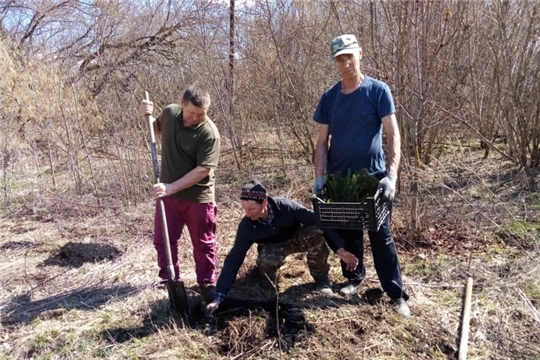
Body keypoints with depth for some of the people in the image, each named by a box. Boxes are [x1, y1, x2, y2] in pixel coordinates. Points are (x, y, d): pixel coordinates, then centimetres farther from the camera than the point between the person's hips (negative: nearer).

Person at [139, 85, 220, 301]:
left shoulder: (209, 133, -22)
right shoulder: (169, 113, -5)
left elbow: (202, 170, -24)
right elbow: (157, 129, 20)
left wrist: (172, 187, -26)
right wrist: (147, 116, -1)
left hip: (198, 197, -5)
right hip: (168, 193, 5)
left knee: (203, 244, 10)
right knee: (163, 241, 13)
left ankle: (206, 283, 27)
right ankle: (169, 282, 32)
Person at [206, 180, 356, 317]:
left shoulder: (287, 206, -32)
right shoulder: (246, 225, -26)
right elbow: (233, 260, -21)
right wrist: (219, 296, -24)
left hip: (297, 238, 0)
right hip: (273, 247, 0)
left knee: (316, 233, -34)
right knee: (264, 262, -36)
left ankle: (321, 278, -10)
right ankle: (269, 278, 2)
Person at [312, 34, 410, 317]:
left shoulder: (377, 91, -7)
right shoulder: (329, 97, 3)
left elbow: (393, 135, -11)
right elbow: (322, 141, 4)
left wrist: (391, 175, -22)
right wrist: (319, 177, -7)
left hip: (373, 177, -3)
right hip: (339, 179, 3)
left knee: (381, 236, 3)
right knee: (346, 234, 15)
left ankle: (396, 293, 15)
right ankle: (354, 277, 35)